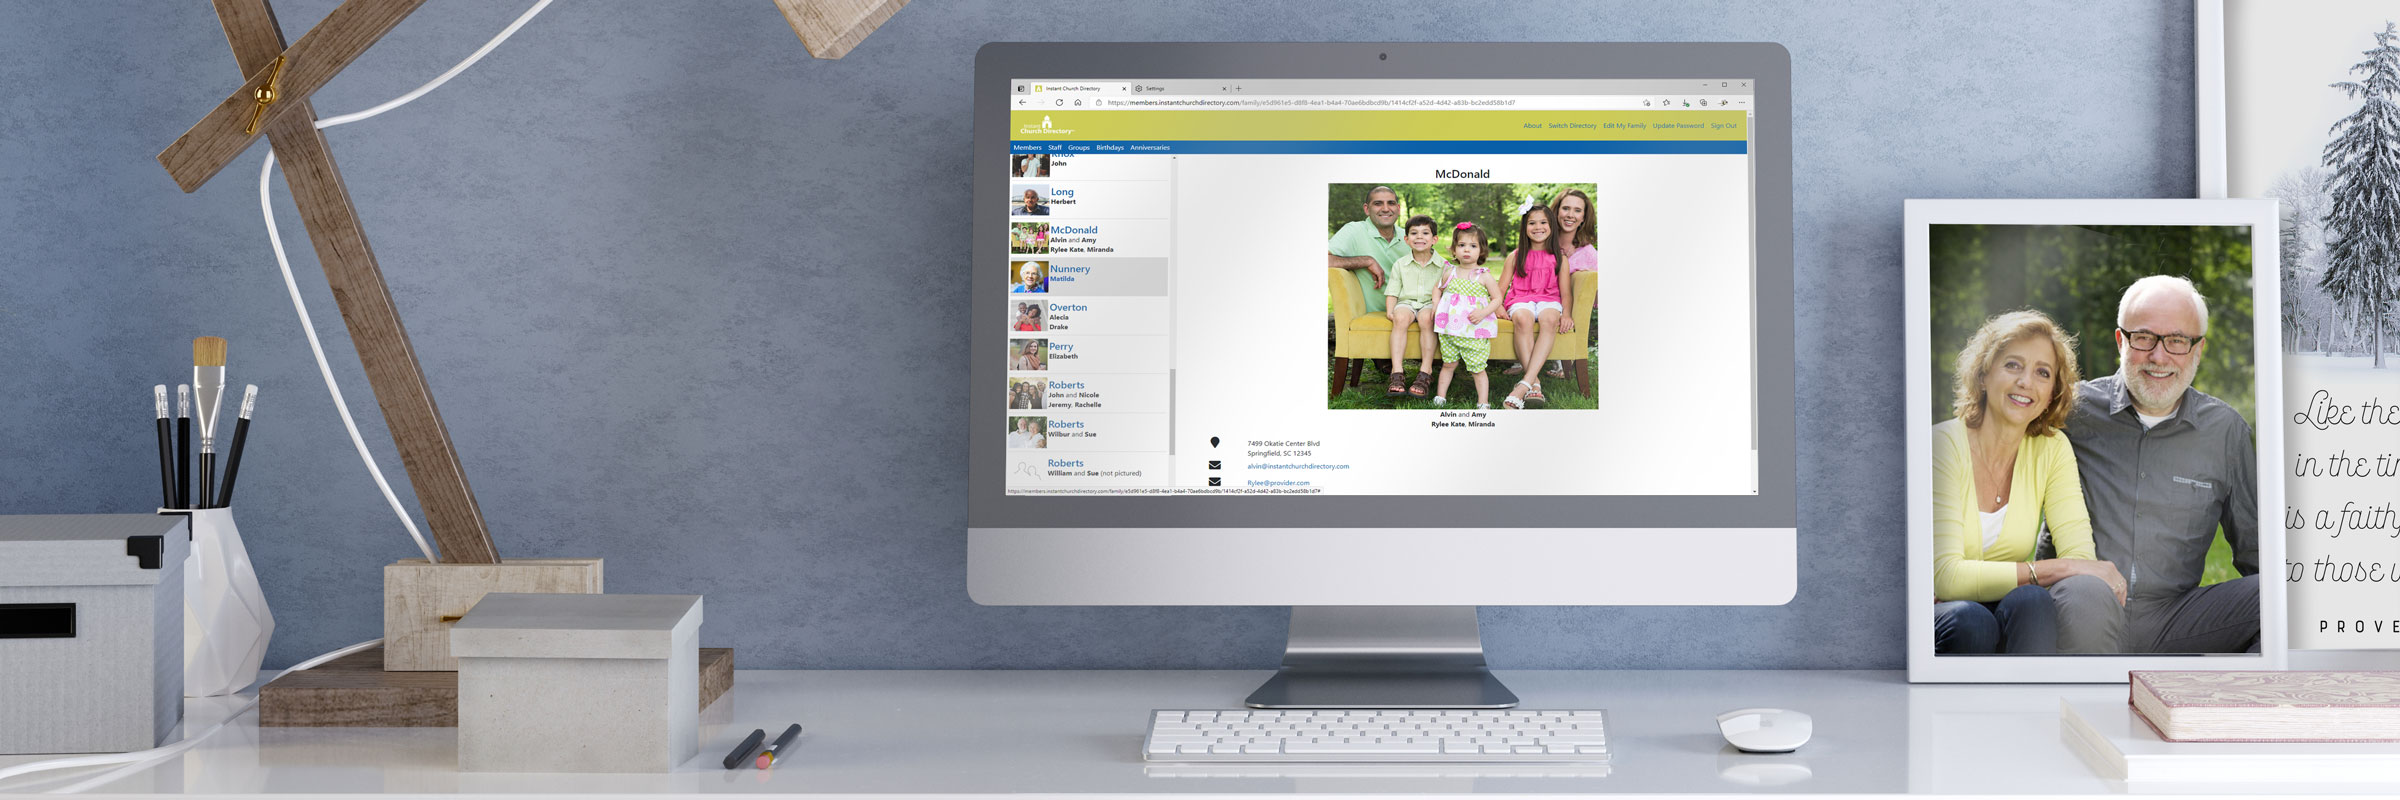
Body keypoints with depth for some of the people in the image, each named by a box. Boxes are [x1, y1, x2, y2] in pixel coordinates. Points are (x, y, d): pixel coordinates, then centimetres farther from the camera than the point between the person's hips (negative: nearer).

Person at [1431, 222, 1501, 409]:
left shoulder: (1484, 276, -3)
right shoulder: (1449, 273, 6)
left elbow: (1497, 298, -2)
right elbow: (1439, 288, 26)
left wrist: (1483, 313, -17)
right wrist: (1435, 304, 11)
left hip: (1475, 331, -3)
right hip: (1449, 328, 3)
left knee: (1477, 368, -1)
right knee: (1448, 364, 12)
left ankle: (1483, 403, 6)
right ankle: (1440, 396, 24)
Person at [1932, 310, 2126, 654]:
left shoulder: (2052, 448, 5)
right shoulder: (1945, 445, -12)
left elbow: (2080, 554, -5)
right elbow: (1946, 577, -21)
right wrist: (2056, 568, -24)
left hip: (2016, 613, 5)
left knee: (2086, 592, -28)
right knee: (1970, 620, -39)